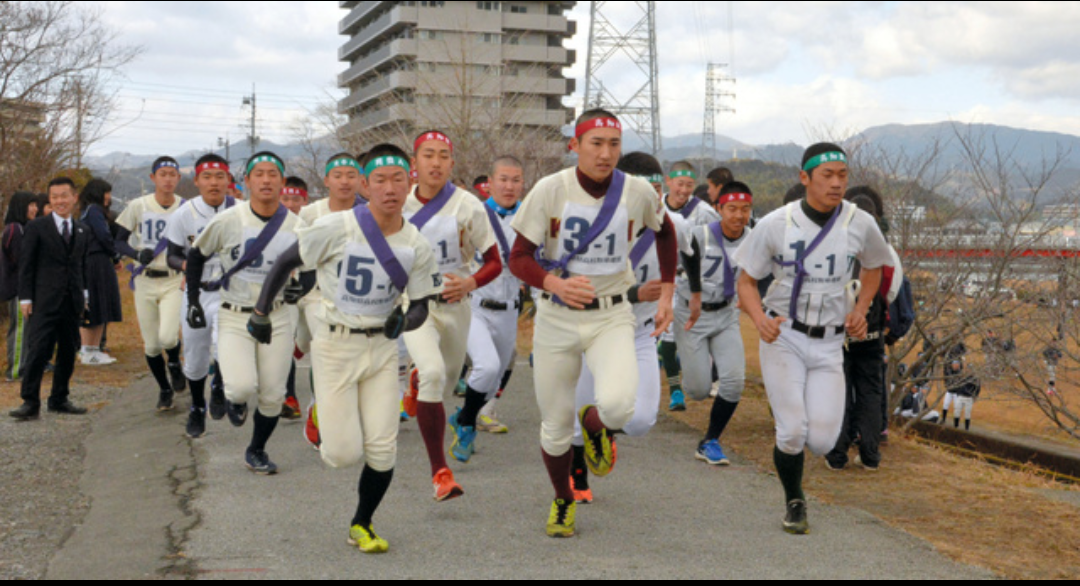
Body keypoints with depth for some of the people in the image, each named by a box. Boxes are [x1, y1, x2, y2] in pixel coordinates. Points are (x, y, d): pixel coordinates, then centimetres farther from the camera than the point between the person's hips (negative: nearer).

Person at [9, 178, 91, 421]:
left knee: (68, 353, 8)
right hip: (45, 302, -5)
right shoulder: (37, 228, 0)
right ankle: (30, 403, -8)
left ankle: (59, 399, 19)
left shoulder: (82, 232, 13)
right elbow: (26, 265, -1)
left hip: (73, 302, 5)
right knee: (39, 351, -10)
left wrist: (83, 294, 11)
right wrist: (25, 298, -6)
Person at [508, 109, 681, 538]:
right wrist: (554, 284, -30)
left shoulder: (638, 192, -4)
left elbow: (665, 231, 17)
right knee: (555, 427, 6)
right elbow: (519, 257, -10)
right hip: (556, 318, 0)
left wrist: (667, 292, 12)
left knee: (618, 404, -26)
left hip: (612, 317, 0)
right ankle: (563, 501, 35)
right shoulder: (550, 190, -11)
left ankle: (594, 424, 13)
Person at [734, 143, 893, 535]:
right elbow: (746, 281, -1)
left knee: (822, 441, -7)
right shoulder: (775, 225, -9)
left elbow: (874, 266, 19)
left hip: (829, 344, 2)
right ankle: (794, 503, 16)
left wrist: (860, 309, 4)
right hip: (783, 337, -2)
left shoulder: (860, 224, -2)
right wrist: (760, 319, -20)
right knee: (793, 431, -12)